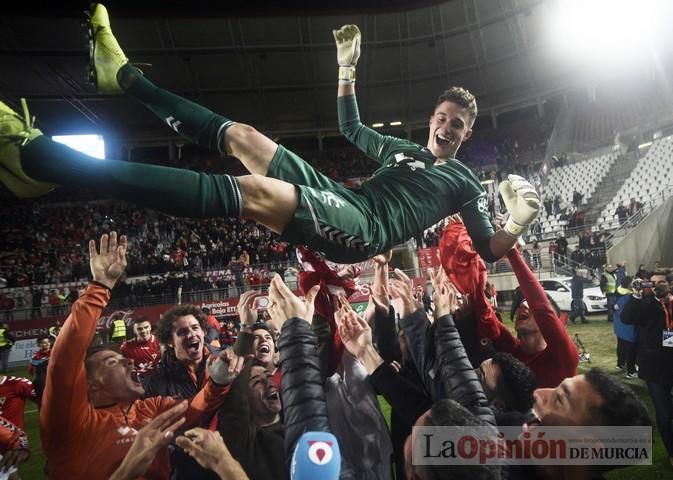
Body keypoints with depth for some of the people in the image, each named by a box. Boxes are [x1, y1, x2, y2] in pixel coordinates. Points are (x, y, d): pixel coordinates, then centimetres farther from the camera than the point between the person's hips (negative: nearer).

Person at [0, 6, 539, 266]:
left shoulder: (464, 182, 15)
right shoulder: (403, 148, 29)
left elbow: (488, 250, 10)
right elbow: (350, 127, 37)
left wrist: (519, 222, -10)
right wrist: (347, 64, 33)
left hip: (365, 229, -7)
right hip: (340, 198, 7)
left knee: (252, 192, -31)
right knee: (242, 136, -2)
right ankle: (126, 75, 12)